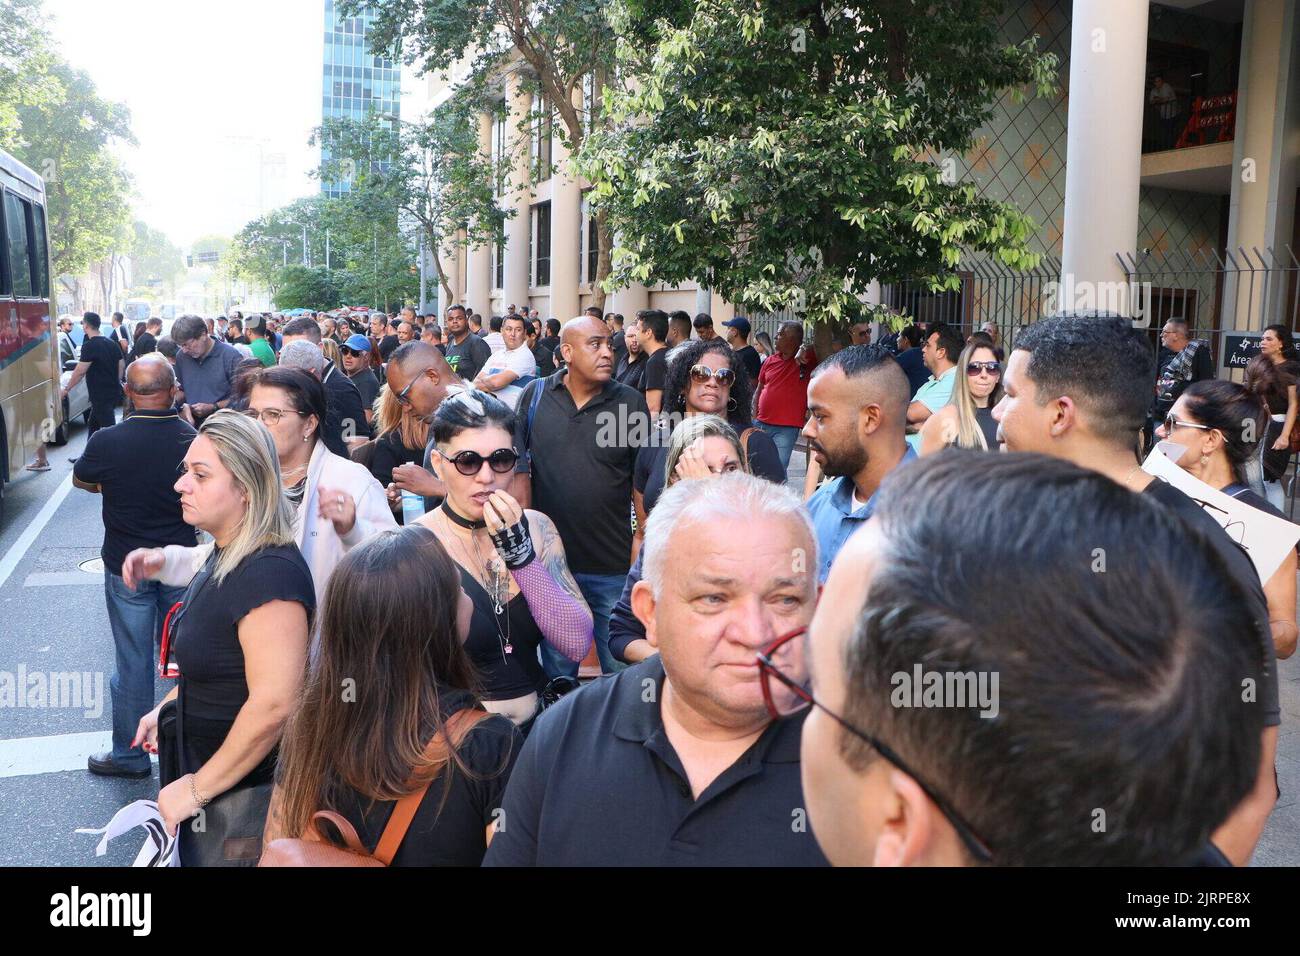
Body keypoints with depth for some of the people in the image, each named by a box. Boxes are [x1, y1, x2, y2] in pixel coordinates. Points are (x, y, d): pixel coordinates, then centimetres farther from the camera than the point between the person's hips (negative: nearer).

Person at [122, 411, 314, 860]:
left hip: (244, 790, -9)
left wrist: (199, 788, -22)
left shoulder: (269, 573, -28)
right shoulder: (225, 554, 5)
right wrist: (168, 708, 14)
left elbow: (274, 705, -31)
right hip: (201, 764, 9)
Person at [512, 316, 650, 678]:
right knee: (557, 664, 18)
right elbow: (517, 465, 5)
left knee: (620, 664, 10)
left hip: (613, 566, -1)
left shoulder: (631, 403, -3)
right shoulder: (535, 396, -1)